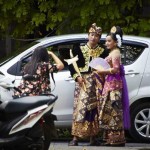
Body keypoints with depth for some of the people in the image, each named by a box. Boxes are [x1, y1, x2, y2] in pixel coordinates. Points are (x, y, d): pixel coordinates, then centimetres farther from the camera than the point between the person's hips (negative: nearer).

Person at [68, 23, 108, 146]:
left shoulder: (102, 52, 9)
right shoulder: (79, 49, 7)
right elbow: (72, 65, 7)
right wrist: (77, 76, -6)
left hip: (96, 83, 1)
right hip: (82, 83, -1)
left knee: (94, 109, 0)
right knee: (80, 107, -10)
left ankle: (93, 137, 7)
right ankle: (75, 138, -13)